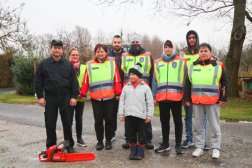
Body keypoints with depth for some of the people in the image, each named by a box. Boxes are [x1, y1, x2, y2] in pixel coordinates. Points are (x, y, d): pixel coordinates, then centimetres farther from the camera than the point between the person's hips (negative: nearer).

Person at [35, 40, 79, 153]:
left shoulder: (68, 64, 6)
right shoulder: (44, 64, 4)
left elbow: (74, 82, 4)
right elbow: (38, 82, 4)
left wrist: (73, 96, -3)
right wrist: (40, 97, -2)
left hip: (65, 97, 0)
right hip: (50, 98, 0)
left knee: (67, 123, 6)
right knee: (50, 124, 6)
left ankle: (70, 146, 17)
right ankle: (51, 147, 18)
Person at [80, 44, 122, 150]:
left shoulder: (112, 62, 6)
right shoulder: (89, 64, 7)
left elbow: (117, 79, 4)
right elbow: (85, 81, 8)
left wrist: (118, 93, 0)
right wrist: (83, 94, 7)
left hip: (109, 97, 0)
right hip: (95, 98, 1)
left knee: (109, 120, 5)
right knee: (98, 120, 6)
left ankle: (108, 141, 19)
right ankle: (99, 141, 19)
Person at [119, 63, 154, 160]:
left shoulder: (145, 87, 0)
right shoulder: (126, 87, 8)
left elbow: (150, 103, 0)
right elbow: (122, 101, 10)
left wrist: (149, 115, -3)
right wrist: (121, 114, 6)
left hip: (141, 115, -3)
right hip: (129, 114, 3)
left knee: (141, 135, 6)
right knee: (131, 134, 10)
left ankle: (140, 152, 16)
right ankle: (133, 151, 21)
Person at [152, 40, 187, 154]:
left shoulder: (181, 61, 5)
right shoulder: (157, 62, 13)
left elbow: (185, 79, 1)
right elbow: (155, 80, 12)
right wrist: (154, 97, 7)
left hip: (176, 96, -3)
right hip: (162, 97, 3)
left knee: (178, 120, 6)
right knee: (164, 121, 11)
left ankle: (178, 145, 16)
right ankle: (165, 144, 23)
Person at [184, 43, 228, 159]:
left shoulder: (218, 66, 3)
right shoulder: (192, 67, 11)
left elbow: (225, 83, 6)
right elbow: (187, 84, 16)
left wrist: (223, 99, 0)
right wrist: (187, 99, 12)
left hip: (213, 101, -3)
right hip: (196, 102, 3)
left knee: (214, 126, 5)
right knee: (198, 126, 9)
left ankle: (216, 148, 17)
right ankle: (199, 148, 20)